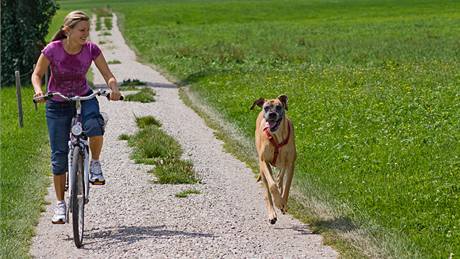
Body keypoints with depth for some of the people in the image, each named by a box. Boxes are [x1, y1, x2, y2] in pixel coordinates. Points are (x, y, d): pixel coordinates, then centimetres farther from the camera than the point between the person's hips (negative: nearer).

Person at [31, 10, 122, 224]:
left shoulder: (91, 50, -15)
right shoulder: (52, 50, -19)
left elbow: (108, 75, -13)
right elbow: (37, 74, -8)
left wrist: (114, 89, -34)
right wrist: (38, 91, -28)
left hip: (84, 98, 1)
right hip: (57, 104, 0)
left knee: (95, 126, -34)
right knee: (59, 155, -1)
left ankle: (95, 163, -7)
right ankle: (60, 204, 11)